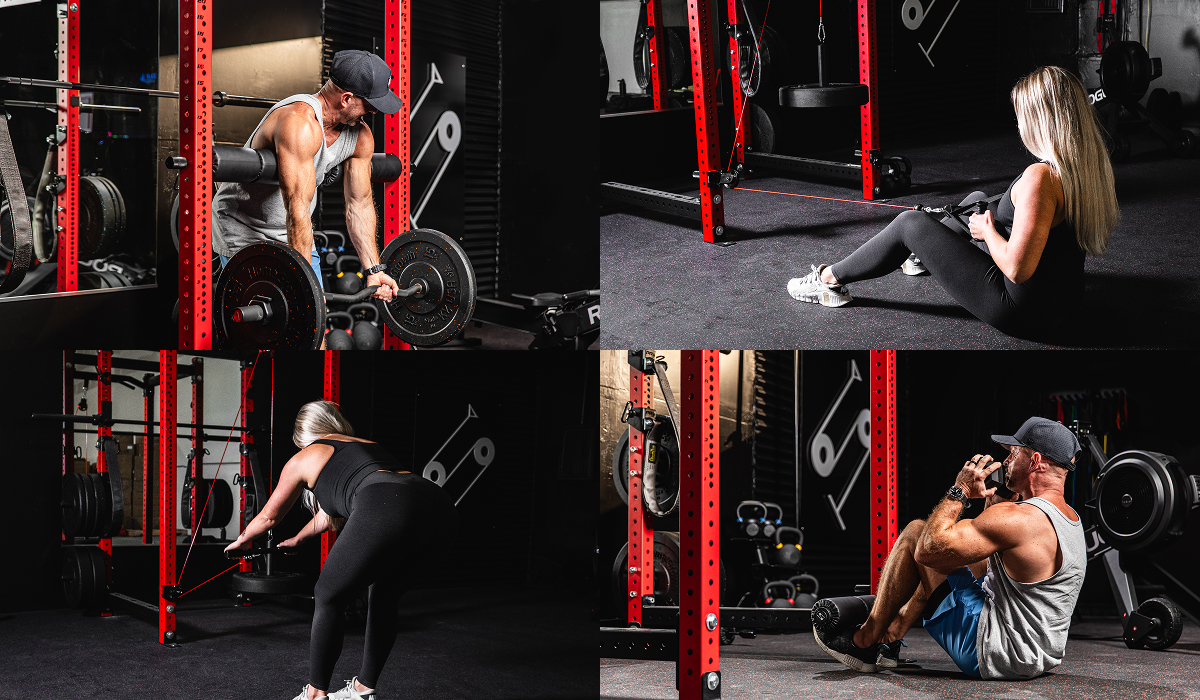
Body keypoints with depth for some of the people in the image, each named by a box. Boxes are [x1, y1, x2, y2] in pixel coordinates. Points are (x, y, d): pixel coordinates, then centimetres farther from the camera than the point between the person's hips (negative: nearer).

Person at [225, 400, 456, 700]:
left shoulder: (304, 458, 26)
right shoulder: (366, 445, 41)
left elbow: (269, 516, 42)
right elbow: (330, 514, 56)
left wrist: (242, 539, 62)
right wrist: (297, 539, 73)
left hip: (385, 511, -6)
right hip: (438, 505, 6)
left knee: (328, 598, 15)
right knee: (383, 598, 28)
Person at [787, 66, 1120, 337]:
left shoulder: (1040, 178, -30)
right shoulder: (1092, 163, -2)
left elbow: (1017, 268, -32)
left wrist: (987, 230, -12)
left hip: (1023, 310, -9)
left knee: (911, 223, 2)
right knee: (976, 199, 28)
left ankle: (829, 279, 20)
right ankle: (920, 255, 54)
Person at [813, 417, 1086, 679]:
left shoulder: (1018, 518, -23)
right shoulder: (1071, 519, 8)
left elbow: (928, 549, -20)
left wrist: (960, 490, -9)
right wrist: (995, 501, 15)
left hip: (991, 655, -9)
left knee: (914, 533, -2)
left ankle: (866, 640, 12)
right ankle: (891, 635, 33)